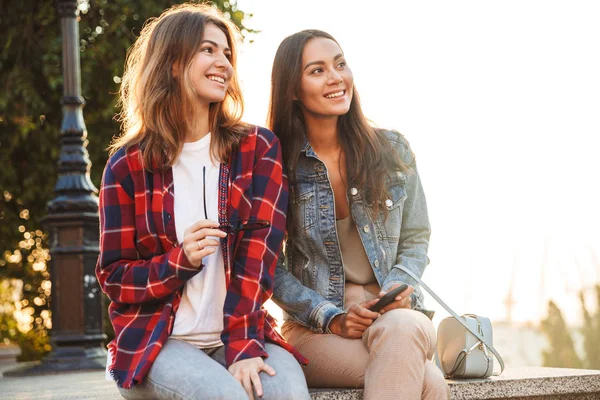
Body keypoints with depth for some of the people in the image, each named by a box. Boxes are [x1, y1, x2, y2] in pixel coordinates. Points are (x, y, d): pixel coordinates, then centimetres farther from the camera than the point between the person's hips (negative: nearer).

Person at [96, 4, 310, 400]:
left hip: (242, 333, 1)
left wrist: (244, 345, -18)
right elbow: (114, 278, 4)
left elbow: (259, 248, -6)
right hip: (157, 341, -1)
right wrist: (181, 260, -16)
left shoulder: (259, 149, 5)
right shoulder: (128, 165, 2)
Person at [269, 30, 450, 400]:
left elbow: (416, 241, 14)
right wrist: (332, 318, -12)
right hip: (314, 328, -3)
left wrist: (399, 285, -8)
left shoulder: (392, 150, 7)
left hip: (397, 316, 3)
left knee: (402, 328, -38)